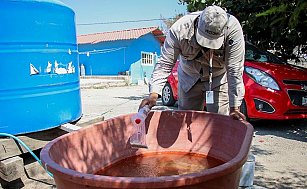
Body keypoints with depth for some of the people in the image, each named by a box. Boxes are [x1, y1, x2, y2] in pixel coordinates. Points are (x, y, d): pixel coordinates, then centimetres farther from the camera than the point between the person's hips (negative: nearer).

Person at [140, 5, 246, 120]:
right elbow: (164, 64, -26)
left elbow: (235, 71, -28)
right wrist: (154, 93, -38)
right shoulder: (180, 29, -29)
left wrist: (234, 107, -29)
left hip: (219, 78, -1)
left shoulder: (233, 30, -31)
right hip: (189, 78, 1)